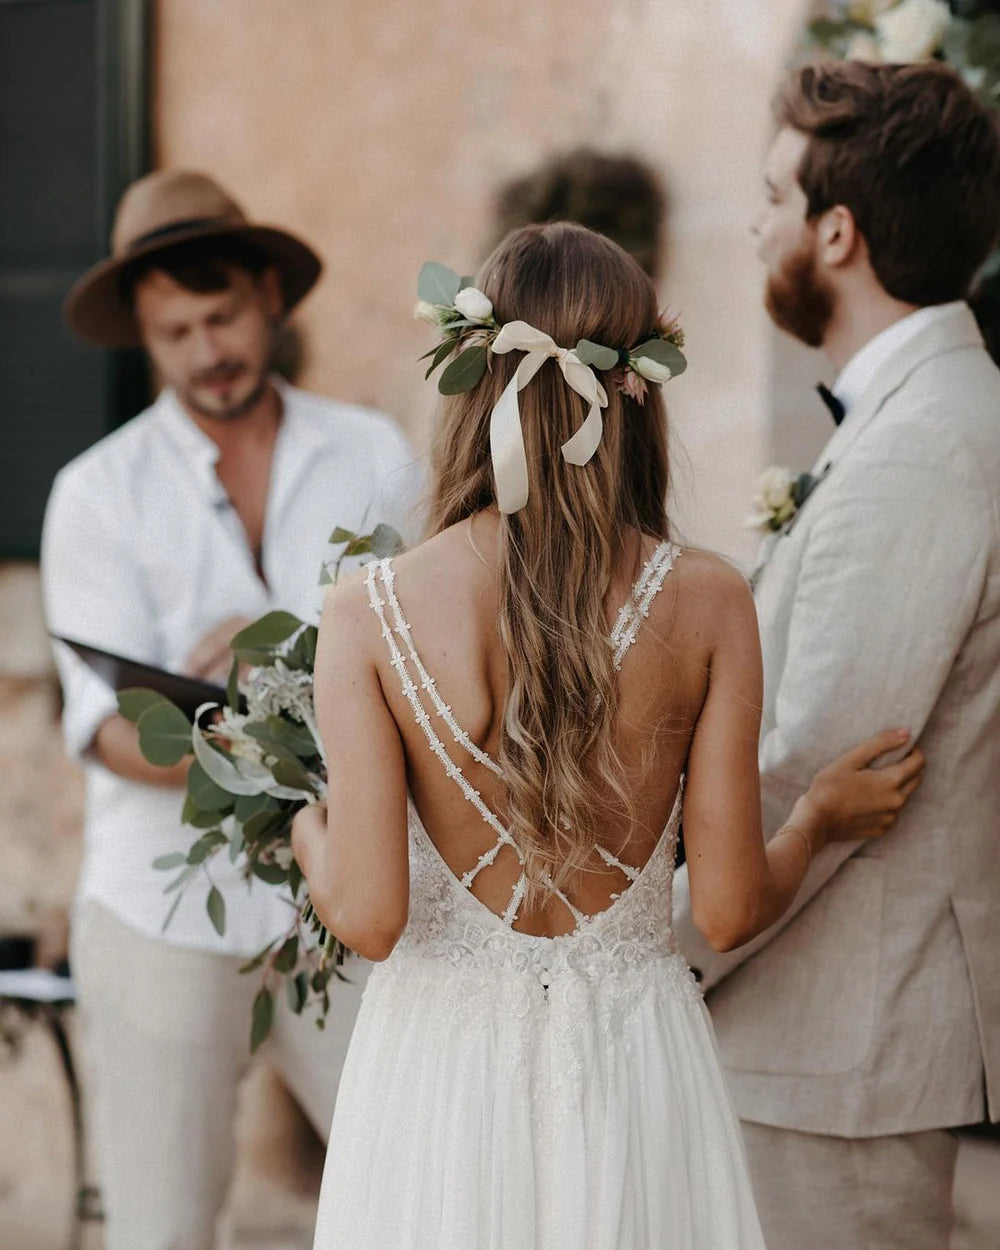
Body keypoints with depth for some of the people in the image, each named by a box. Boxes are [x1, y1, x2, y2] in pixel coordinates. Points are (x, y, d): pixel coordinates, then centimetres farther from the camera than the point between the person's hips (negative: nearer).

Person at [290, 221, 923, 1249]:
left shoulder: (369, 614, -13)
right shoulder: (706, 603, -11)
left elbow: (368, 917, -14)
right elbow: (728, 909, -8)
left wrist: (302, 827, 7)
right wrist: (819, 818, 12)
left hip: (444, 1053, -1)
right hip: (631, 1059, 1)